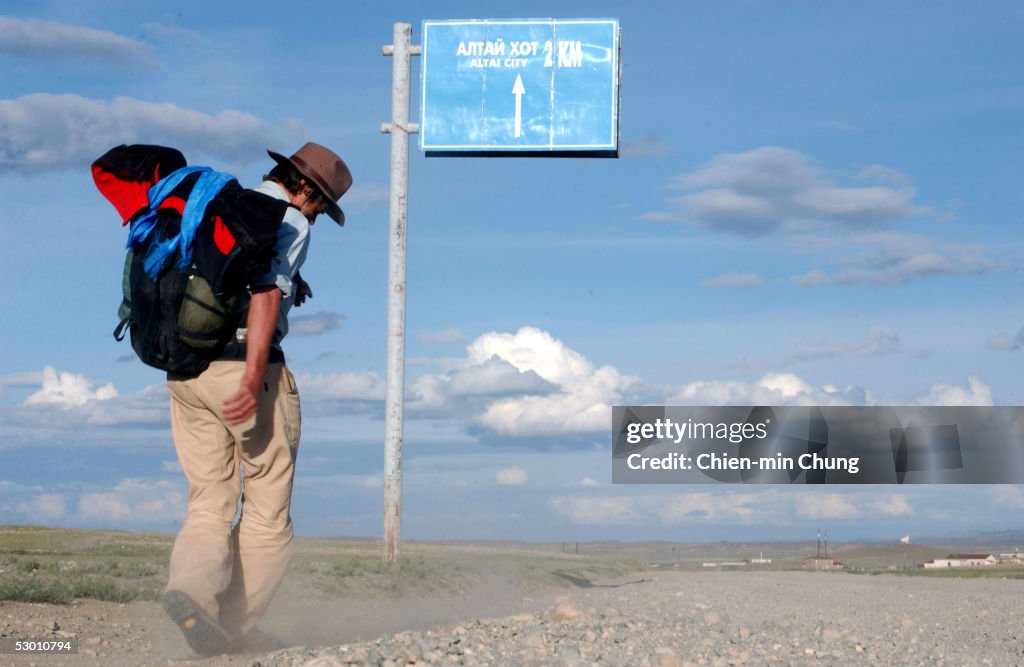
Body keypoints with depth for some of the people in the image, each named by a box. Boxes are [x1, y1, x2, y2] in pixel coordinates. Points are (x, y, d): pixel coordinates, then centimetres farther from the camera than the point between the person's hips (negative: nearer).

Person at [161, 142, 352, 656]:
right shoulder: (288, 222, -3)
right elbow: (266, 293, -18)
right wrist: (253, 380, -25)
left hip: (185, 371, 7)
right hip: (243, 364, -6)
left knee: (210, 501, 7)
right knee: (267, 504, 6)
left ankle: (192, 587, -20)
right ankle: (236, 627, 3)